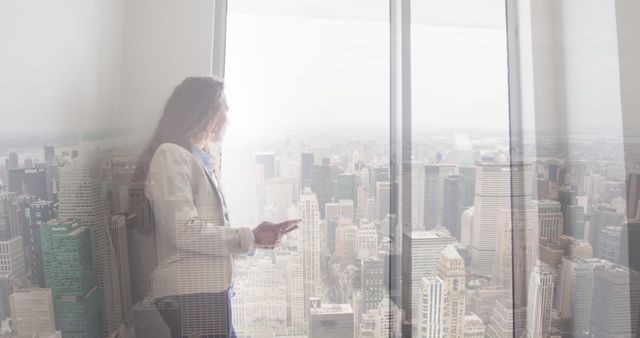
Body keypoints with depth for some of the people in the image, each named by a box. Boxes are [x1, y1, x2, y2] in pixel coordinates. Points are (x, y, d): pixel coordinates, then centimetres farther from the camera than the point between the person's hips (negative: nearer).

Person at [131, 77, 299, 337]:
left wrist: (255, 236, 5)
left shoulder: (200, 160, 16)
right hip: (189, 294, -8)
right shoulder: (171, 155, -10)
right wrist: (249, 238, -14)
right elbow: (185, 230, -18)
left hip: (208, 291, 8)